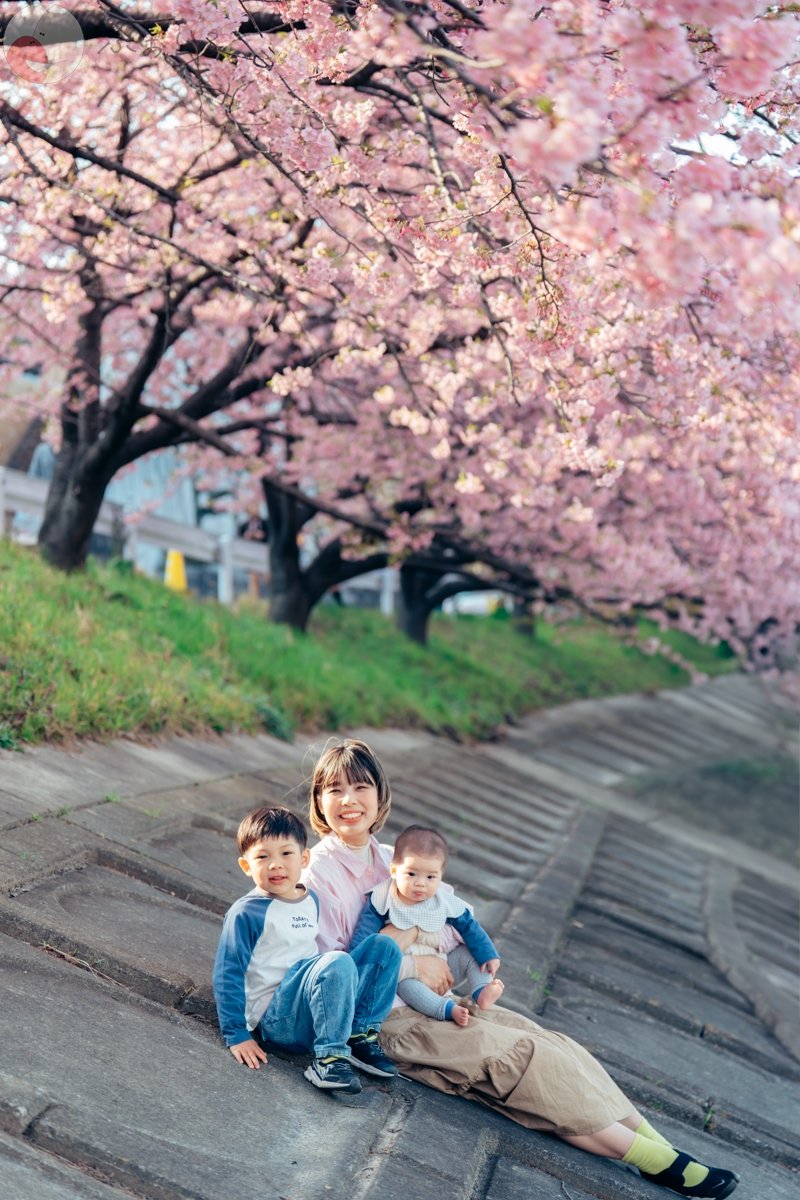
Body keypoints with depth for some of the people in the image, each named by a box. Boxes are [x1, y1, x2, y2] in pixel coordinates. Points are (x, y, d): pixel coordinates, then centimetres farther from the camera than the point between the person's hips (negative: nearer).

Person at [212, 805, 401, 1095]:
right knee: (337, 962, -32)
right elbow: (228, 975, -11)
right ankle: (328, 1057, -25)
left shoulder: (311, 900, 11)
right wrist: (236, 1036, -16)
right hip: (276, 1020, -8)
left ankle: (360, 1035, -6)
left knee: (383, 946, -1)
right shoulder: (246, 913, -11)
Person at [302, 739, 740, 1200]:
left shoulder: (387, 856, 12)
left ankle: (657, 1144, -11)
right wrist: (411, 965, -15)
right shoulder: (320, 873, -9)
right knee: (518, 1054, -19)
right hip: (383, 1017, -7)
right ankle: (645, 1154, -14)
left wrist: (414, 932, -9)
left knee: (548, 1043, -8)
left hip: (430, 998, 7)